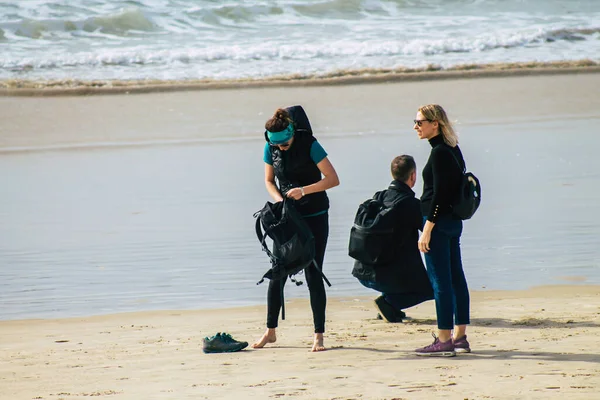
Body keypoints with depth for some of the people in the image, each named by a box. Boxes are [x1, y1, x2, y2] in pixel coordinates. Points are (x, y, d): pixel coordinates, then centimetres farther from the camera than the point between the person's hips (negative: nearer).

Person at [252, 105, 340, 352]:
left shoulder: (309, 145, -16)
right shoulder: (270, 149, -3)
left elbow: (333, 179, -17)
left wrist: (304, 190, -26)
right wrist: (279, 200, -10)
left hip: (314, 217, -4)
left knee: (313, 275, -4)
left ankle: (319, 335, 2)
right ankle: (270, 332, 16)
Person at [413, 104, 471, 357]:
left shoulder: (439, 153, -16)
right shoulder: (452, 149, 12)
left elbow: (439, 194, -19)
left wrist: (427, 229, -19)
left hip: (439, 222, -10)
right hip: (453, 221, 10)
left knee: (440, 281, -6)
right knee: (455, 278, 11)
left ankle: (444, 341, -5)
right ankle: (460, 338, 15)